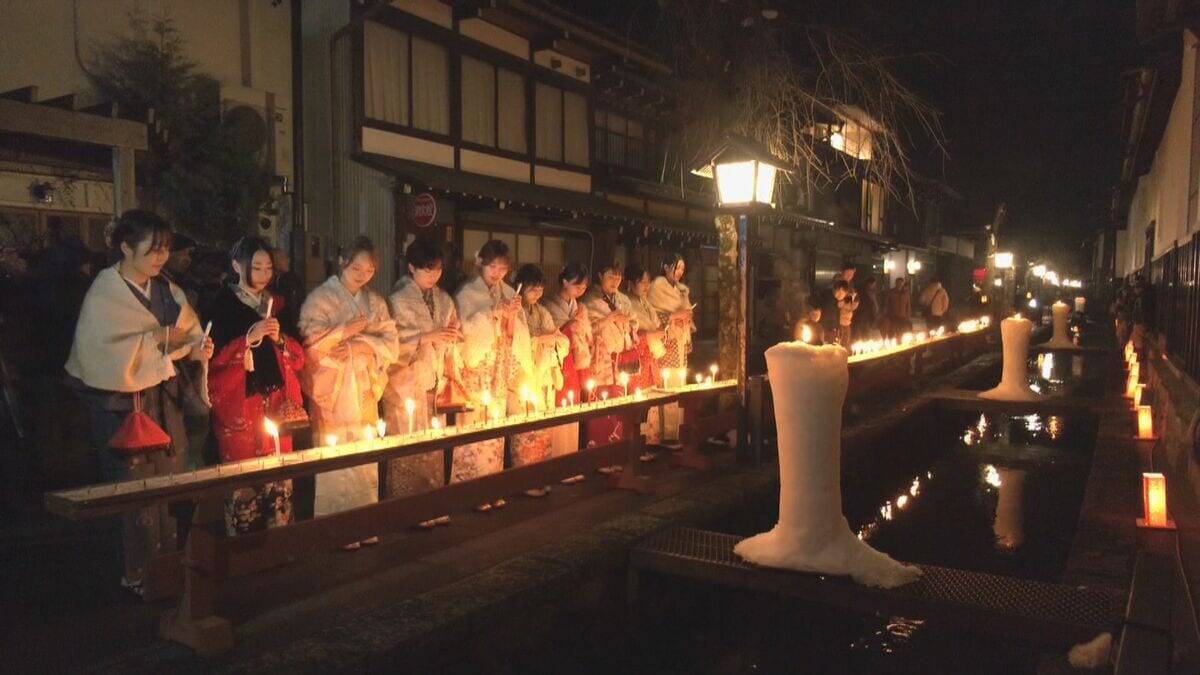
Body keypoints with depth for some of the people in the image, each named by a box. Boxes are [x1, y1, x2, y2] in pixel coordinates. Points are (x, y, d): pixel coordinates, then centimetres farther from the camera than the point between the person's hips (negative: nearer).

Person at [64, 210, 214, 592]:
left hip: (165, 399, 5)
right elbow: (102, 350, -18)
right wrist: (159, 338, -19)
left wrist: (198, 350, -12)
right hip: (122, 403, -5)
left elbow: (190, 335, 10)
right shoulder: (105, 293, -8)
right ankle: (139, 575, 13)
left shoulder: (167, 290, 8)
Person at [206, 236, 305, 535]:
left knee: (280, 481, 2)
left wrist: (279, 339, -6)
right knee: (243, 484, -6)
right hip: (238, 407, -4)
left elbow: (299, 357, 12)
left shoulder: (277, 305, 15)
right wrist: (249, 338, -19)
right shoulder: (222, 305, 0)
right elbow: (214, 358, -7)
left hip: (277, 404, 4)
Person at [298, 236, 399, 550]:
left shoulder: (376, 303, 14)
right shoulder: (320, 298, 1)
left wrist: (360, 344, -9)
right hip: (333, 393, -4)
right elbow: (311, 341, -9)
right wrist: (345, 330, -17)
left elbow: (391, 345, 6)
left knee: (366, 459, 4)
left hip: (365, 391, 4)